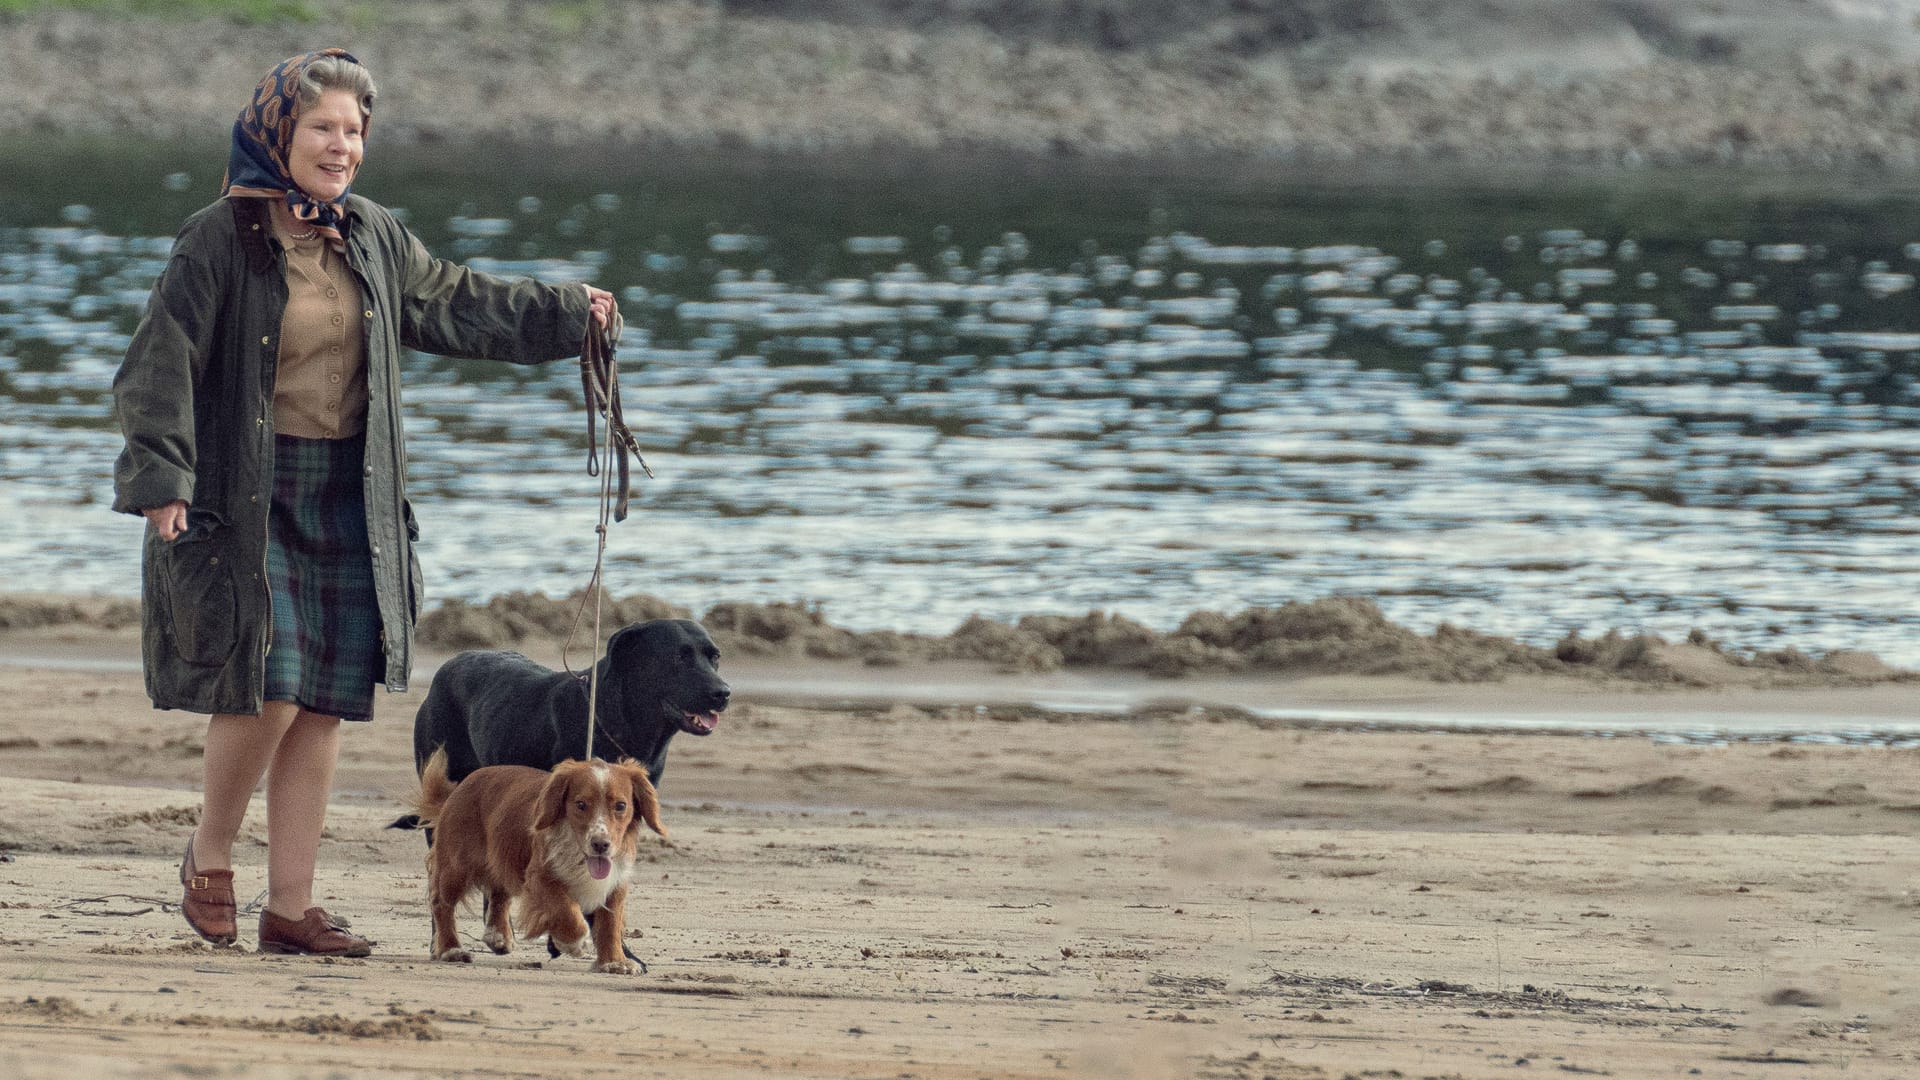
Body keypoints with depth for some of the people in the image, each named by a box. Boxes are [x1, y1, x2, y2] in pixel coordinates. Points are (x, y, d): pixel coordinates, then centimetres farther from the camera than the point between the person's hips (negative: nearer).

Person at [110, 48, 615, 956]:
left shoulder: (374, 238, 8)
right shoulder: (220, 241, -10)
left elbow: (453, 304, 23)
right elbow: (162, 367, -12)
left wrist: (566, 313, 25)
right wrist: (162, 480, -20)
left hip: (345, 497, 6)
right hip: (244, 496, -6)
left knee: (326, 703, 4)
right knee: (268, 686, -14)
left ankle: (290, 906, 10)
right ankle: (210, 856, 12)